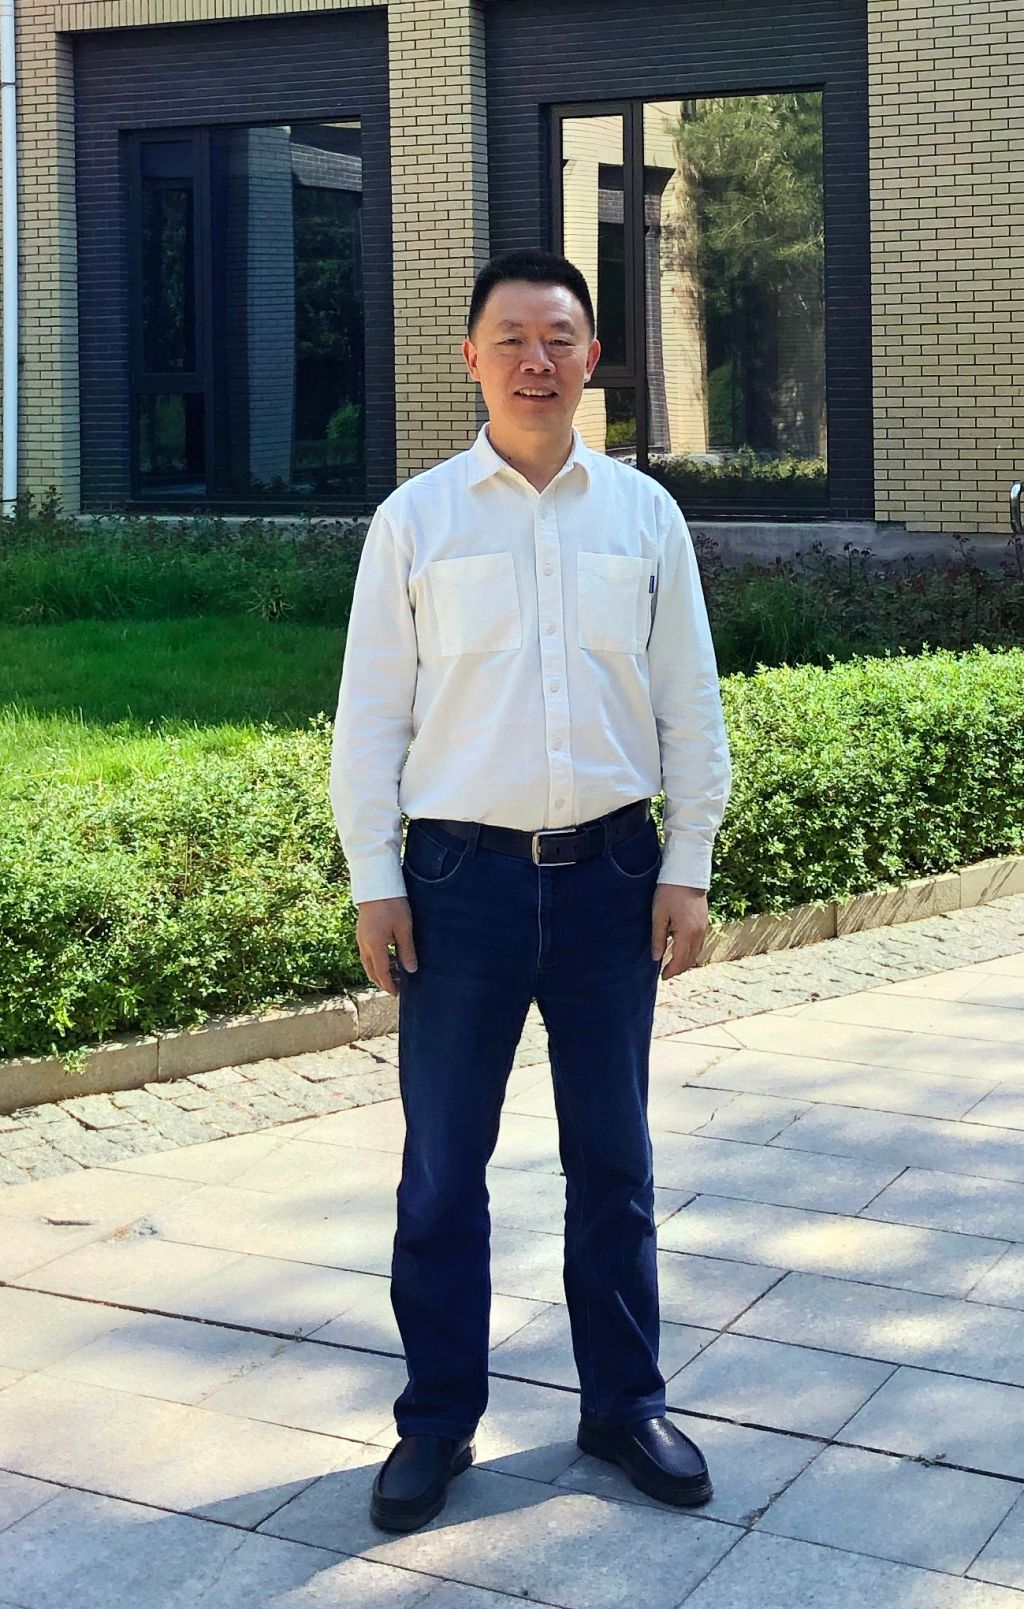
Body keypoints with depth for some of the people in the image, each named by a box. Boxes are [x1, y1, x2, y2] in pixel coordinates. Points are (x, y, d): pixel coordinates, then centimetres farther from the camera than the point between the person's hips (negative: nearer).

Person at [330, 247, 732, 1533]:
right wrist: (374, 883, -3)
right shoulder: (415, 519, 0)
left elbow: (691, 707, 7)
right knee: (441, 1171, 5)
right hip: (461, 878, -1)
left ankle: (624, 1404, 26)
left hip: (611, 872, 2)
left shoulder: (644, 513, 5)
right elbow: (370, 713, 1)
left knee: (612, 1161, 12)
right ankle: (436, 1424, 19)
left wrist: (686, 871, 3)